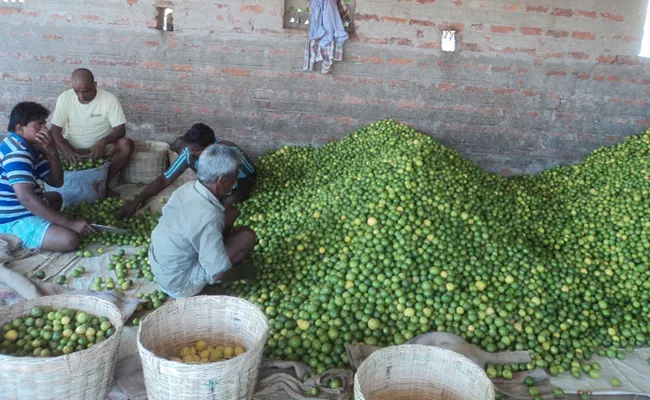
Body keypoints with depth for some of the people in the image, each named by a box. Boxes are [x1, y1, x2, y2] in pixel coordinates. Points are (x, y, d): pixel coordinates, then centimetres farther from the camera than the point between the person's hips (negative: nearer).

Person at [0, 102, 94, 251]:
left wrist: (52, 152, -10)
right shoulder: (17, 152, -22)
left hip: (22, 210, 11)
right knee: (70, 239, -27)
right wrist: (70, 223, -35)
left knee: (56, 197, 34)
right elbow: (26, 198, -34)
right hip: (15, 220, -11)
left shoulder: (30, 147, 10)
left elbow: (56, 182, 8)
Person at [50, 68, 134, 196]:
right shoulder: (65, 98, -9)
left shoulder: (109, 98, -13)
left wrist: (103, 142, -35)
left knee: (126, 144, -29)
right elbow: (56, 130, -8)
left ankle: (103, 184, -13)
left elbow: (120, 129, -15)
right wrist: (67, 151, -27)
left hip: (100, 149, -1)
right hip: (72, 150, 1)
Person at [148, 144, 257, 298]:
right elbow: (218, 274, -30)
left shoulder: (187, 187, -10)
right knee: (247, 237, -15)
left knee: (230, 212, 7)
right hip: (178, 283, -8)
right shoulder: (208, 217, -34)